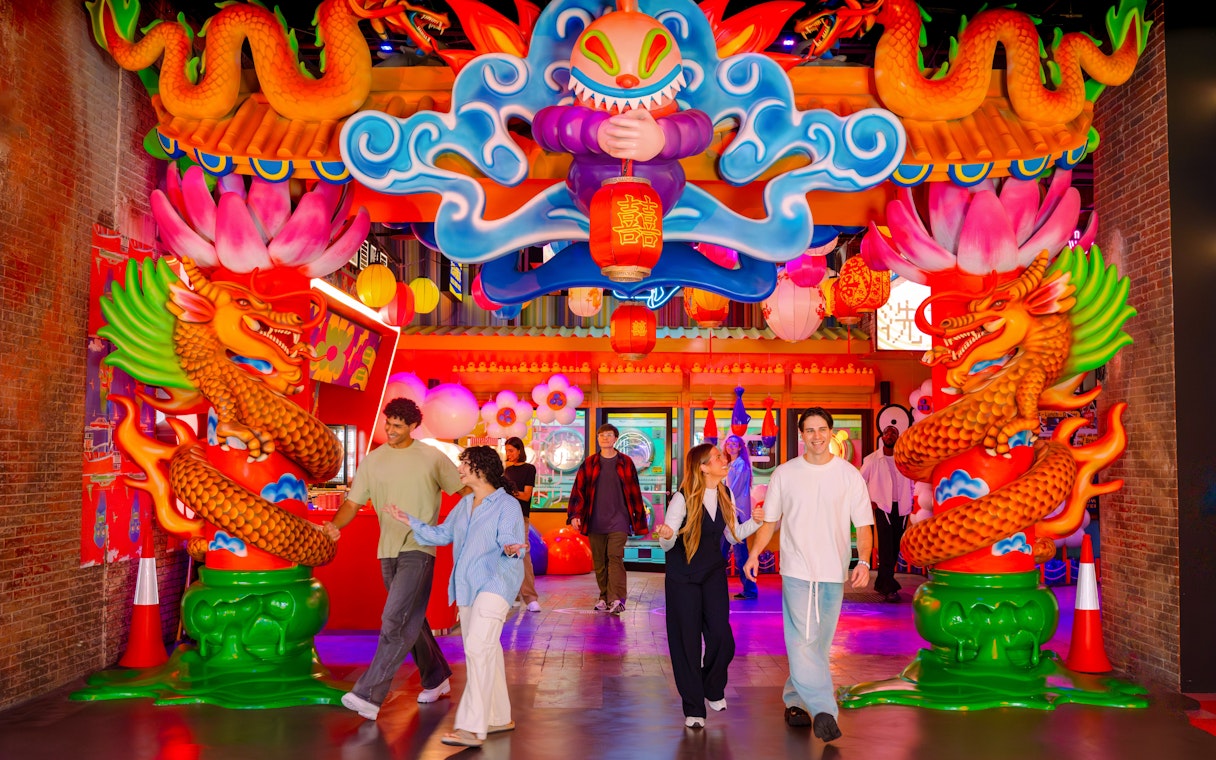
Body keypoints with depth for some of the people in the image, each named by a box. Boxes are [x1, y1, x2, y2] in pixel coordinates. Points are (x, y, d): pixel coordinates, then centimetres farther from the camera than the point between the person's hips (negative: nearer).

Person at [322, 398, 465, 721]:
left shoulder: (432, 458, 0)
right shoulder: (373, 461, 8)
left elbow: (464, 490, 5)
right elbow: (353, 501, 4)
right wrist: (336, 525, -16)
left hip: (419, 549, -5)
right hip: (387, 550, 5)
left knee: (395, 621, -15)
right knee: (411, 621, 15)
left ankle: (368, 695, -15)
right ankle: (437, 679, 32)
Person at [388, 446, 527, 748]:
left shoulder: (507, 505, -9)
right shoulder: (464, 504, 16)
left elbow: (509, 541, -17)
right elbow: (441, 534, 23)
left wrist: (512, 549, -40)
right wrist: (409, 520, 21)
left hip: (494, 584, -8)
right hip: (467, 587, 9)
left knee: (477, 648, -19)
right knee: (486, 651, 15)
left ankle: (471, 727, -21)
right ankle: (499, 717, 27)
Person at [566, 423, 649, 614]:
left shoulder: (625, 463, 5)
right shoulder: (589, 463, 8)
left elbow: (635, 492, 8)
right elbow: (578, 489, 5)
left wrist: (638, 520, 8)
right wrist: (575, 515, -6)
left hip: (618, 519, -2)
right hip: (595, 521, 3)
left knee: (615, 556, -15)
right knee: (599, 560, 6)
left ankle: (616, 599, -21)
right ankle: (604, 597, 17)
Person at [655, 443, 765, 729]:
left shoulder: (725, 495, 0)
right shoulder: (682, 499, -16)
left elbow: (733, 535, 11)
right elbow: (667, 544, -12)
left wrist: (756, 521, -4)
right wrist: (666, 535, -34)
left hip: (713, 573, 4)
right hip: (682, 577, -4)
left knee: (722, 638, -4)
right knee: (687, 642, 1)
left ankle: (713, 688, 26)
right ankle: (693, 708, 14)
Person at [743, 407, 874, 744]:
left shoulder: (849, 475, 3)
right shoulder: (784, 474, 4)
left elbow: (863, 525, 3)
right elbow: (769, 520, 10)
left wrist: (863, 562, -13)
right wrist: (754, 554, -3)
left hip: (833, 572, 1)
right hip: (797, 569, -1)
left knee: (819, 643, 7)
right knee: (804, 640, -12)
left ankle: (795, 699, 22)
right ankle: (824, 710, -12)